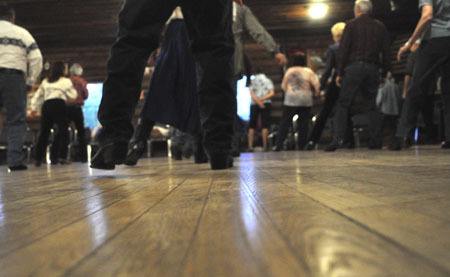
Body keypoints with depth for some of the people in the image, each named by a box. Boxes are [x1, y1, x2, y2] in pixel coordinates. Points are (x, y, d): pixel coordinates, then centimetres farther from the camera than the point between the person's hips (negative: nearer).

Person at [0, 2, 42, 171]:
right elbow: (36, 58, 1)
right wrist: (30, 81, 9)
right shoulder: (22, 33, 11)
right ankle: (15, 160, -8)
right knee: (16, 120, 1)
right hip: (14, 77, -1)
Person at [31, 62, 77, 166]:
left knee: (44, 132, 8)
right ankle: (61, 157, -11)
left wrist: (34, 108, 23)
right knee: (63, 130, -1)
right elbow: (73, 96, 9)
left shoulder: (45, 81, 21)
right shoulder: (66, 81, 9)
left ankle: (38, 159, 7)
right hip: (59, 105, -4)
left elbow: (37, 96, 20)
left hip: (46, 105, 5)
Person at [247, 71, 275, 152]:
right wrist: (262, 99, -7)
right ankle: (265, 146, -4)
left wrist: (258, 101, -13)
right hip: (266, 104, 0)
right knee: (265, 125, 0)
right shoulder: (268, 80, 11)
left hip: (254, 104, 0)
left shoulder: (253, 80, 10)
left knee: (252, 126, 4)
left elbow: (251, 93, -5)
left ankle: (250, 146, -4)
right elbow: (272, 93, -3)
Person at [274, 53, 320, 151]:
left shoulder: (289, 71, 5)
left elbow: (283, 86, 9)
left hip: (290, 100, 1)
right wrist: (316, 93, 11)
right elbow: (317, 85, -6)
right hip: (305, 100, -1)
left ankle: (279, 145, -5)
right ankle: (301, 146, 7)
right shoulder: (308, 71, -1)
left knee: (285, 123, 2)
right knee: (303, 123, 7)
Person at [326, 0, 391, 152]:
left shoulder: (352, 25, 3)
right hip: (373, 69, 4)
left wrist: (340, 72, -1)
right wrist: (385, 71, 15)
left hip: (354, 67, -4)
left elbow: (344, 50, -3)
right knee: (371, 105, 10)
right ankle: (376, 140, 6)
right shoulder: (380, 27, 14)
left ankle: (338, 139, -16)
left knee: (343, 104, -4)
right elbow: (386, 52, 11)